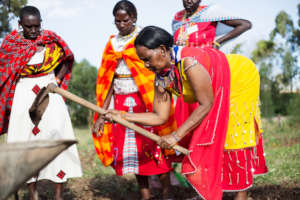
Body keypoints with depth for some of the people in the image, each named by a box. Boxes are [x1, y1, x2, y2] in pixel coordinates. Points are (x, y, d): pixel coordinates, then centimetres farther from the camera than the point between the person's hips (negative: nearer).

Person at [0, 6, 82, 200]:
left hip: (48, 91, 0)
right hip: (24, 94, 1)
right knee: (25, 135, 0)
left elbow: (67, 59, 13)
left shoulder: (51, 40, -1)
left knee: (56, 131, -11)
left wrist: (57, 80, 1)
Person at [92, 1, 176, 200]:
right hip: (120, 103, 5)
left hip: (145, 101, -5)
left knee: (153, 145, -7)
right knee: (131, 148, 4)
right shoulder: (112, 43, 12)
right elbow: (109, 80, 11)